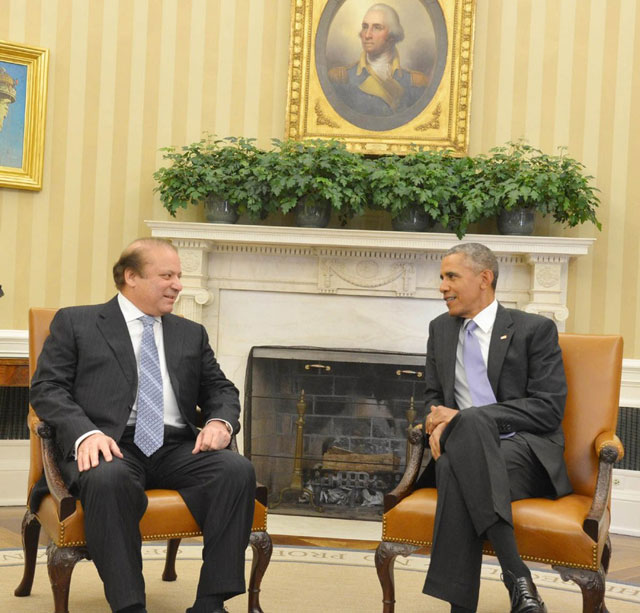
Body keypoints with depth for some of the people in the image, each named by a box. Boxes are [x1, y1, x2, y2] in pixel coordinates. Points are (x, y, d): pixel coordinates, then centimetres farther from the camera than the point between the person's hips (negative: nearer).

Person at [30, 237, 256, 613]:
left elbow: (221, 389, 22)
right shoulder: (75, 323, 12)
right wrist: (85, 432, -17)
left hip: (176, 448, 4)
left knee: (238, 470, -26)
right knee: (109, 479, -39)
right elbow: (47, 387, 3)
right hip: (110, 445, -3)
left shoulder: (192, 334, 24)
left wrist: (221, 421, -3)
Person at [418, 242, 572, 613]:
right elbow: (434, 397, 22)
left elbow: (549, 408, -7)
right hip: (467, 451, 3)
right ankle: (516, 575, -40)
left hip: (526, 451, -3)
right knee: (452, 468, -35)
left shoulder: (535, 329, 2)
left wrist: (465, 417, -13)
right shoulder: (441, 329, 19)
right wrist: (439, 423, -5)